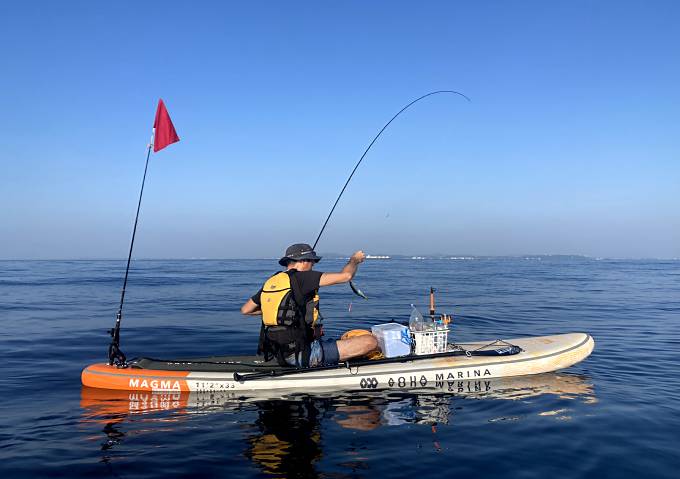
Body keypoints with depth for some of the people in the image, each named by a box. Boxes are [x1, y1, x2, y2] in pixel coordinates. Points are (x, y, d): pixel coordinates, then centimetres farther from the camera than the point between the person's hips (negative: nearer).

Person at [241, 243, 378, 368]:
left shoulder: (270, 283, 8)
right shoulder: (301, 278, -13)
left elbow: (245, 310, 20)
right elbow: (346, 276, -13)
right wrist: (355, 259, 8)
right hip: (305, 355, -9)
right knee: (370, 341, -11)